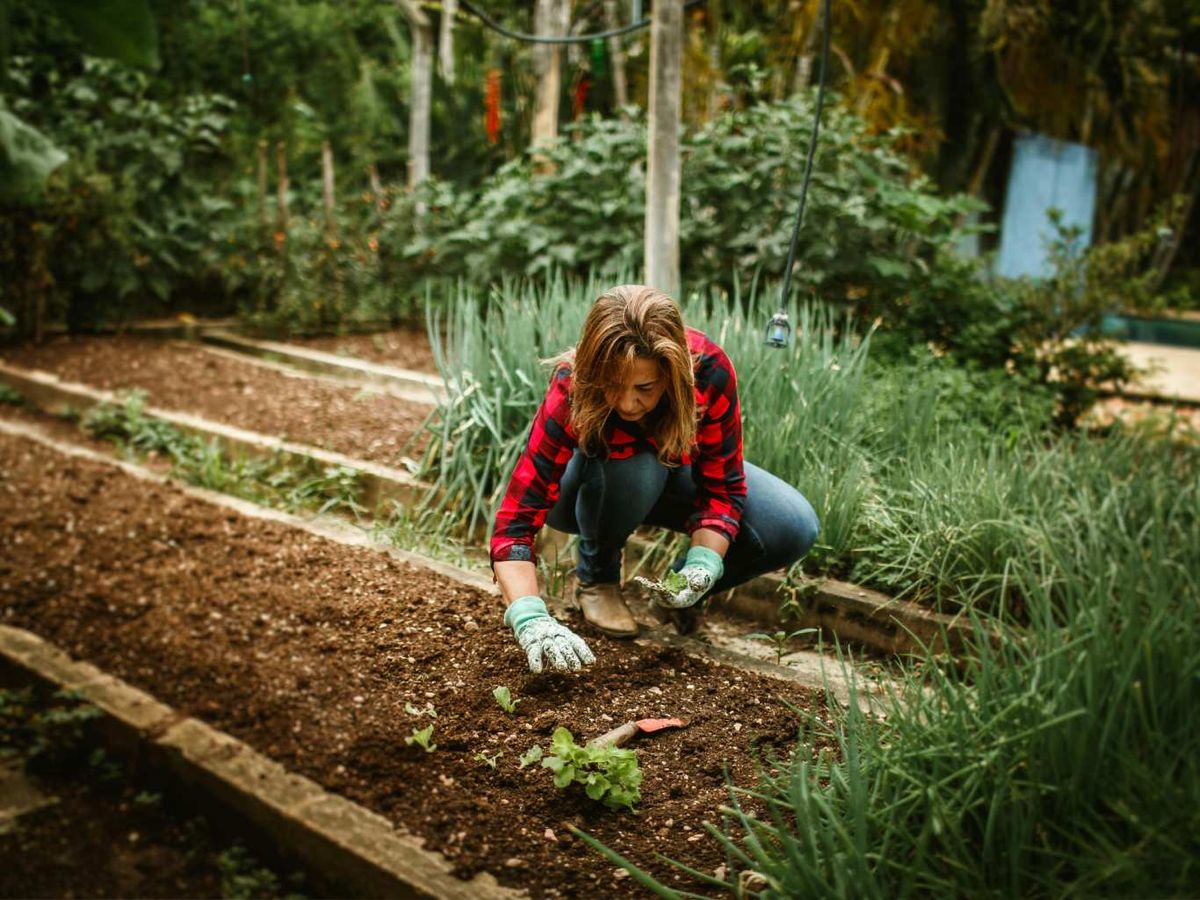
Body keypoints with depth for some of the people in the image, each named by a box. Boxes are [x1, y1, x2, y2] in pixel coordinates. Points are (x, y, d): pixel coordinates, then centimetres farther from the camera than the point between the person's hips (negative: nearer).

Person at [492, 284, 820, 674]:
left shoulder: (709, 370, -32)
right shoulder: (571, 391, -36)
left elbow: (723, 486, -22)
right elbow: (515, 521, -40)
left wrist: (703, 565, -39)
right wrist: (532, 621, -54)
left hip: (676, 473, 2)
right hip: (592, 490, -2)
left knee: (794, 529, -20)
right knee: (632, 467, -39)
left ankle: (677, 591, 4)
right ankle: (596, 578, -9)